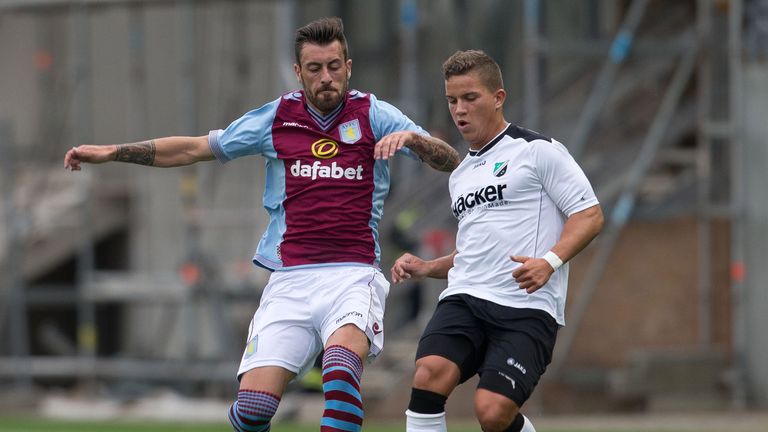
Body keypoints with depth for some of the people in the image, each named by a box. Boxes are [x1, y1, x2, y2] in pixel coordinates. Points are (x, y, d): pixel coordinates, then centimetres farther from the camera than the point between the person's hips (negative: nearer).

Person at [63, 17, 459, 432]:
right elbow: (192, 148, 18)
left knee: (340, 367, -33)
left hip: (352, 276, -2)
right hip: (290, 280, 2)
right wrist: (111, 152, 16)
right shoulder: (275, 118, 9)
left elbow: (450, 160, -3)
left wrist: (411, 138, -24)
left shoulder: (372, 114, 4)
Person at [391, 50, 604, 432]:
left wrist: (550, 261, -20)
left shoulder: (538, 151, 2)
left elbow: (589, 214, -4)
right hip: (463, 300, 6)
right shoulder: (460, 175, 25)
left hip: (527, 308, -6)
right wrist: (427, 268, 17)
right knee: (429, 374, -25)